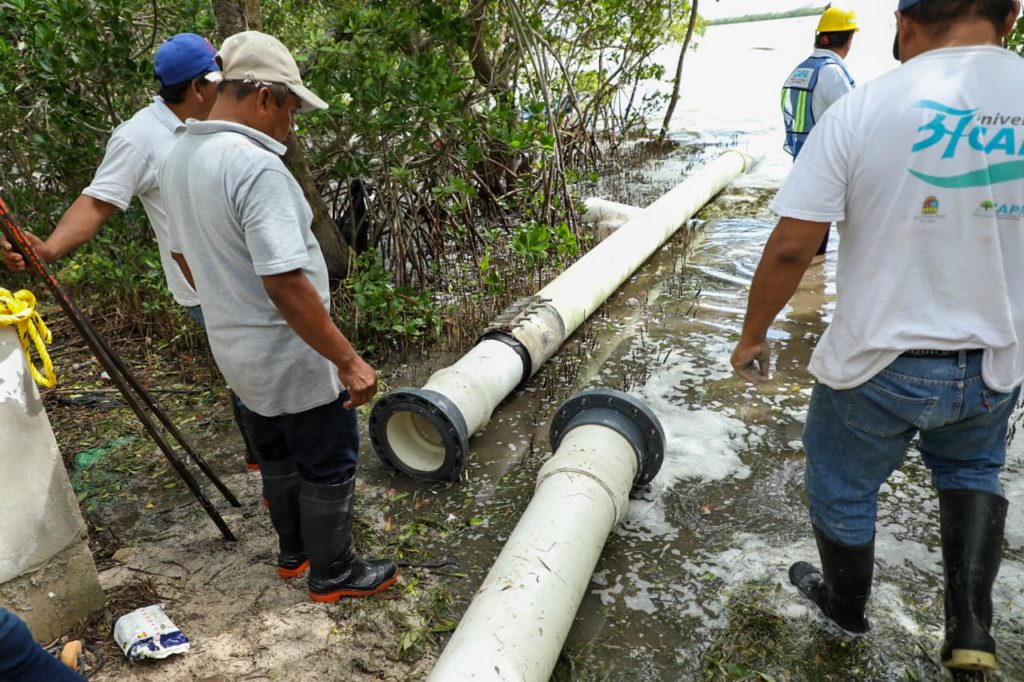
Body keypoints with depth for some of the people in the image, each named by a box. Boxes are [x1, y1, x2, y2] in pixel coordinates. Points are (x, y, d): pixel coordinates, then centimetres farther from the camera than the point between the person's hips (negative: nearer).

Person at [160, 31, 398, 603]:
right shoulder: (256, 166, -26)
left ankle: (294, 551, 42)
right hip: (294, 357, -9)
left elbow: (186, 254, 14)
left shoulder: (180, 158, 3)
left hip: (239, 351, 9)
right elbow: (285, 282, -32)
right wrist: (348, 360, -26)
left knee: (279, 457, 25)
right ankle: (333, 573, 26)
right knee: (328, 467, 9)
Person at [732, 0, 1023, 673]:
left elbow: (791, 246, -16)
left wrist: (752, 335, -2)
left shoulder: (862, 109, -15)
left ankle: (846, 606, 44)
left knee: (843, 489, 22)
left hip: (876, 363, -3)